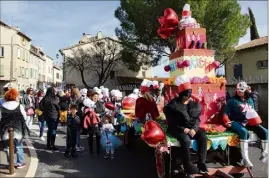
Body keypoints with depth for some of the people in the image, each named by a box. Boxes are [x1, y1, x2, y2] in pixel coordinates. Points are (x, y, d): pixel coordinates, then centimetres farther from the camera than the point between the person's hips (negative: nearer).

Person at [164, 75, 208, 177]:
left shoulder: (193, 104, 8)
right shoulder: (173, 105, -8)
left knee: (203, 136, -21)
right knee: (186, 140, -33)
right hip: (178, 129, -5)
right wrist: (184, 129, -20)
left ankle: (201, 164, -9)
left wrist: (194, 129, -15)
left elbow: (197, 119, 5)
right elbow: (171, 123, -9)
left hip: (191, 128, 5)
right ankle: (189, 168, -20)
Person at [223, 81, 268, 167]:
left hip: (248, 122, 6)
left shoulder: (250, 100, 13)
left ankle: (264, 155, 8)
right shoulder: (232, 101, -2)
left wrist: (256, 120, 1)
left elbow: (253, 112, 21)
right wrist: (227, 121, -20)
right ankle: (245, 159, -34)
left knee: (265, 132, -9)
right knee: (244, 132, -36)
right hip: (236, 122, -6)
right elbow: (225, 113, -4)